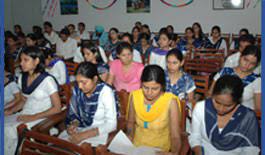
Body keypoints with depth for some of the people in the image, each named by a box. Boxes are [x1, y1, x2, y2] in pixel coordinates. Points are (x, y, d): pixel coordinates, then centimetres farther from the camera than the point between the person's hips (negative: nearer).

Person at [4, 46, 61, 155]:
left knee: (9, 131, -24)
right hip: (24, 115, 6)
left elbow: (57, 108, -13)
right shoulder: (22, 78, 8)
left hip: (41, 118, -6)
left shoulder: (47, 80, -14)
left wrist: (33, 117, -19)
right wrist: (11, 110, 1)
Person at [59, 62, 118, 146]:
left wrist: (84, 135, -24)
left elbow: (111, 124, -20)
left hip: (100, 133, -5)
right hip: (81, 129, 5)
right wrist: (74, 124, -10)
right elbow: (73, 113, 12)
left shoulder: (105, 92, -19)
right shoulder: (77, 89, -3)